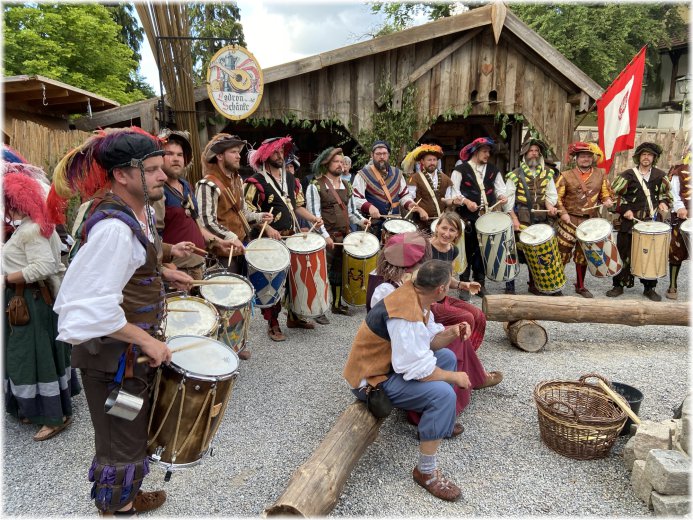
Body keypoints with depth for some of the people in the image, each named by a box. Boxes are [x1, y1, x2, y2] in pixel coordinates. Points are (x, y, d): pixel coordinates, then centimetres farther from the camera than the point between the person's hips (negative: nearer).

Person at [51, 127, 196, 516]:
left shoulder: (141, 211, 2)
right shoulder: (114, 226, -29)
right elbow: (93, 308, -32)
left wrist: (163, 273, 9)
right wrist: (147, 341, -24)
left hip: (135, 345, 10)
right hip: (114, 353, -10)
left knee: (135, 430, 30)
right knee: (122, 442, 12)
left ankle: (127, 496, 54)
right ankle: (114, 507, 37)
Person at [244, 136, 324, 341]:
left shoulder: (291, 178, 13)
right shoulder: (257, 181, -8)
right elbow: (249, 212, -11)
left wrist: (313, 218, 2)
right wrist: (268, 229, -22)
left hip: (294, 237, 7)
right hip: (271, 239, -6)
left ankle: (293, 316, 29)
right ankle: (273, 324, 9)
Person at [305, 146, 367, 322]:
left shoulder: (346, 185, 14)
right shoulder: (316, 186, -7)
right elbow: (314, 215, -12)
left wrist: (361, 220, 1)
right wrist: (325, 236, -19)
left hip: (344, 235, 6)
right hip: (325, 238, -6)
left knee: (339, 271, 15)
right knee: (323, 273, -4)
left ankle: (337, 304, 28)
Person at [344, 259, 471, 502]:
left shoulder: (416, 295, -3)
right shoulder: (406, 314, -32)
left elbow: (427, 342, 7)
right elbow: (418, 370, -29)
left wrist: (450, 333, -11)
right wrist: (455, 377, -13)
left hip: (390, 362, 10)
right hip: (372, 380, -10)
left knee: (447, 356, 18)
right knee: (443, 394, -25)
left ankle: (438, 423, 31)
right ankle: (425, 471, -9)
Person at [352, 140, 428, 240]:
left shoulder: (397, 173, 12)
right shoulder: (363, 175, -5)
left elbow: (404, 195, 17)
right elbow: (356, 198, -12)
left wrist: (409, 204, -5)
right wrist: (369, 207, -29)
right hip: (373, 225, -4)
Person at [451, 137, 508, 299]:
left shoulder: (493, 170, 17)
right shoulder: (461, 169, 1)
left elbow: (500, 188, 15)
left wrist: (502, 196, -7)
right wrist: (466, 201, -19)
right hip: (467, 217, -4)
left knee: (483, 251, 8)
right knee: (467, 250, 0)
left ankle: (480, 284, 19)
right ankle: (464, 285, 9)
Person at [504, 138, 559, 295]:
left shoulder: (547, 173, 11)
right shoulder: (515, 174, -2)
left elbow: (551, 194, 11)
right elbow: (508, 199, -6)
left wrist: (550, 206, -10)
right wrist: (513, 219, -14)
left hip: (541, 221, 4)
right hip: (521, 221, -4)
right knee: (516, 252, -3)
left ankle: (534, 284, 26)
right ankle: (510, 286, 8)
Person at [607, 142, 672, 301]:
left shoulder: (660, 175, 7)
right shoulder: (627, 175, -2)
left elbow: (666, 192, 20)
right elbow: (615, 194, 0)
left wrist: (663, 203, 0)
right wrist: (624, 209, -10)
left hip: (653, 222, 3)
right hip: (630, 221, -3)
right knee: (624, 254, 0)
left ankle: (649, 288, 19)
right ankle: (618, 285, 13)